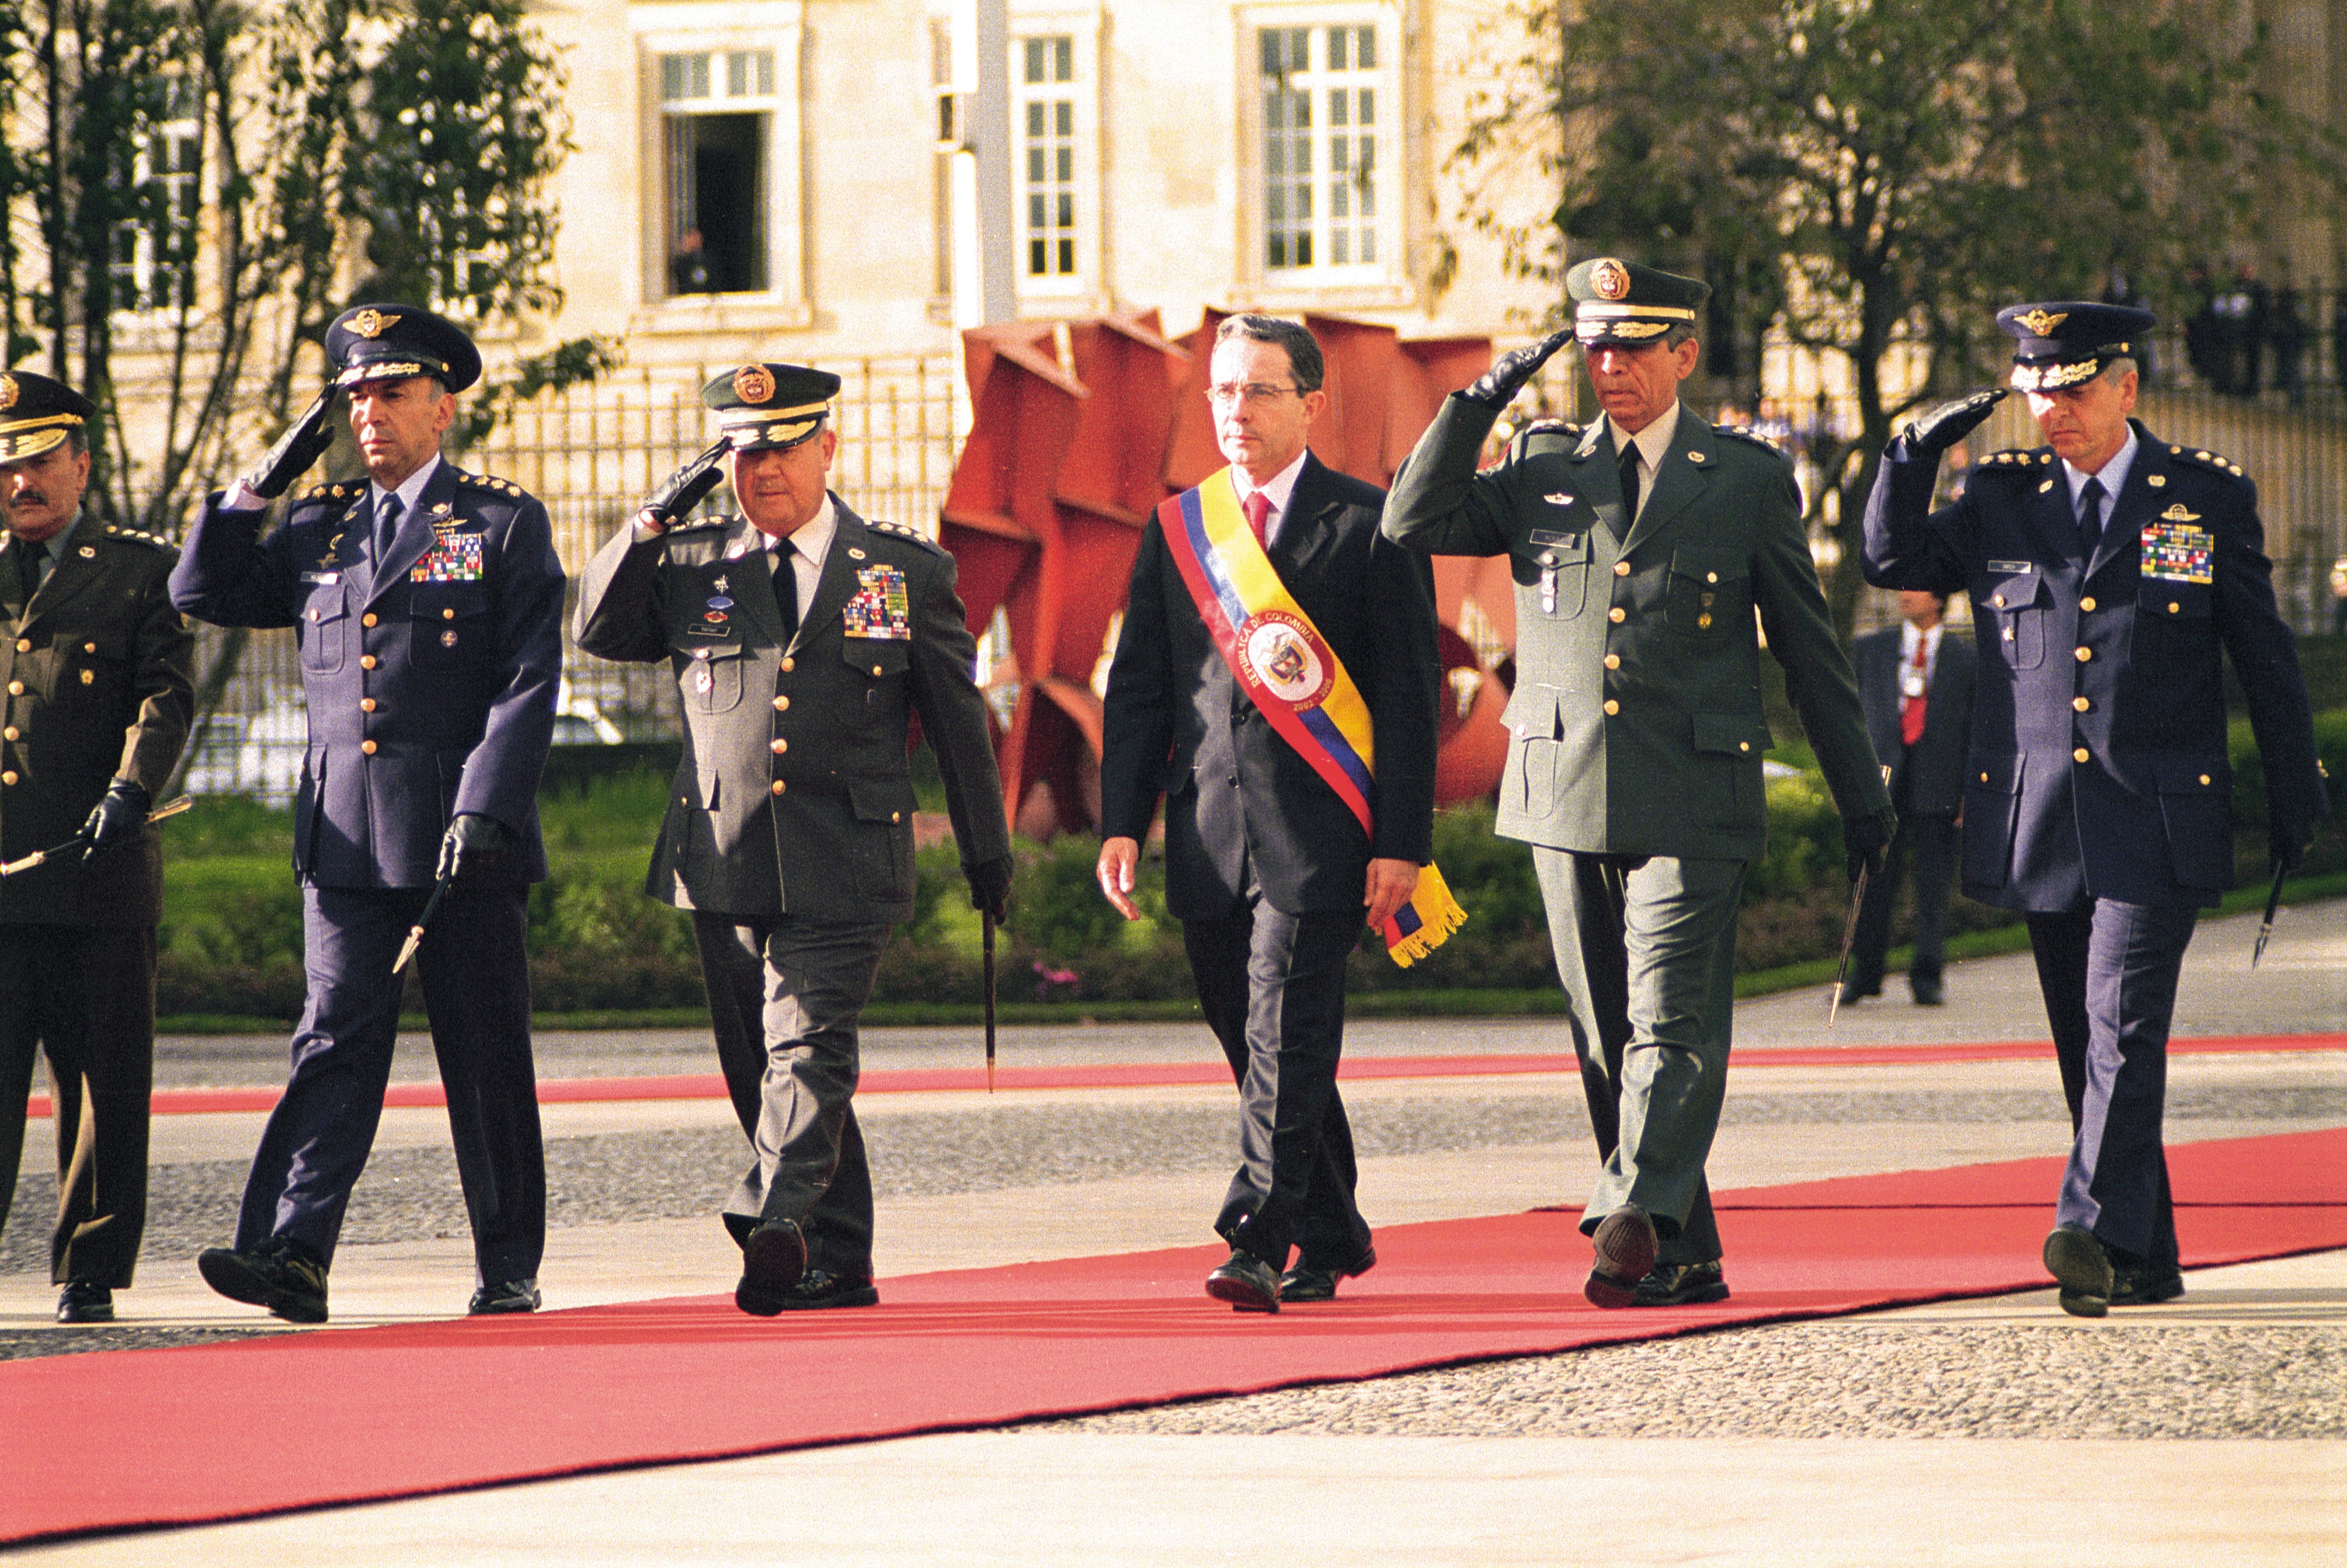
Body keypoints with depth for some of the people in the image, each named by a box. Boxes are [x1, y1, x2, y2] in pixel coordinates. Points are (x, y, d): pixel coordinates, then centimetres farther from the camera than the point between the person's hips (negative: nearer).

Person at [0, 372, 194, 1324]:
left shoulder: (143, 570, 9)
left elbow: (167, 696, -2)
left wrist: (130, 789, -17)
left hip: (99, 867, -1)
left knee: (104, 1081, 2)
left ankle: (90, 1271, 9)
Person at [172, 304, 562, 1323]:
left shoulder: (505, 524, 2)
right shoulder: (321, 529, 16)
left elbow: (529, 685, -4)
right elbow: (202, 594, 17)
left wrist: (485, 810, -15)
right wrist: (263, 484, 9)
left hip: (468, 834, -3)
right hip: (345, 836, 3)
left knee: (487, 1058, 4)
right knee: (336, 1043, -8)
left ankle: (509, 1269, 13)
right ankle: (292, 1255, -19)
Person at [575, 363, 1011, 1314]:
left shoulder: (906, 573, 7)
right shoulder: (689, 565, 11)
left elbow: (957, 722, 11)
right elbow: (599, 630, 6)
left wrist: (987, 851, 15)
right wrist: (655, 519, -4)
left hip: (845, 868, -3)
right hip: (725, 862, 3)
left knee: (808, 1043, -20)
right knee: (758, 1069, 7)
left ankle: (777, 1220, -35)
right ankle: (834, 1264, 16)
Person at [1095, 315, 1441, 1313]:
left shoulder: (1369, 527, 0)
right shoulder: (1176, 528, 13)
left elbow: (1407, 696, -2)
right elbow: (1138, 687, 14)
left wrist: (1401, 844, -8)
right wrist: (1122, 821, 4)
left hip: (1319, 835, -5)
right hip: (1209, 836, 5)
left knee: (1285, 1041, -13)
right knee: (1257, 1047, 10)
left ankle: (1258, 1246, -16)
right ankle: (1331, 1241, 23)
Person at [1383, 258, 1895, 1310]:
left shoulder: (1750, 479, 6)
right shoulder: (1543, 467, 12)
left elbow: (1809, 649, 9)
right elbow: (1414, 525, 5)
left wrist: (1862, 799, 11)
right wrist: (1481, 402, -3)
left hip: (1692, 799, -3)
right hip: (1565, 792, 3)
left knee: (1672, 1026, -15)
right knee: (1605, 1037, 5)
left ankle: (1634, 1217, -24)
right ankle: (1682, 1256, 13)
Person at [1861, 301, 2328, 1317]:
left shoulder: (2208, 497, 3)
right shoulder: (2002, 498, 9)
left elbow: (2265, 655, 8)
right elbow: (1892, 559, 9)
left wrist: (2295, 793, 11)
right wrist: (1917, 451, -5)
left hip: (2157, 819, -3)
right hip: (2038, 816, 3)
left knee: (2126, 1025, -17)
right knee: (2085, 1042, 7)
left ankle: (2096, 1233, -24)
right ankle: (2147, 1261, 14)